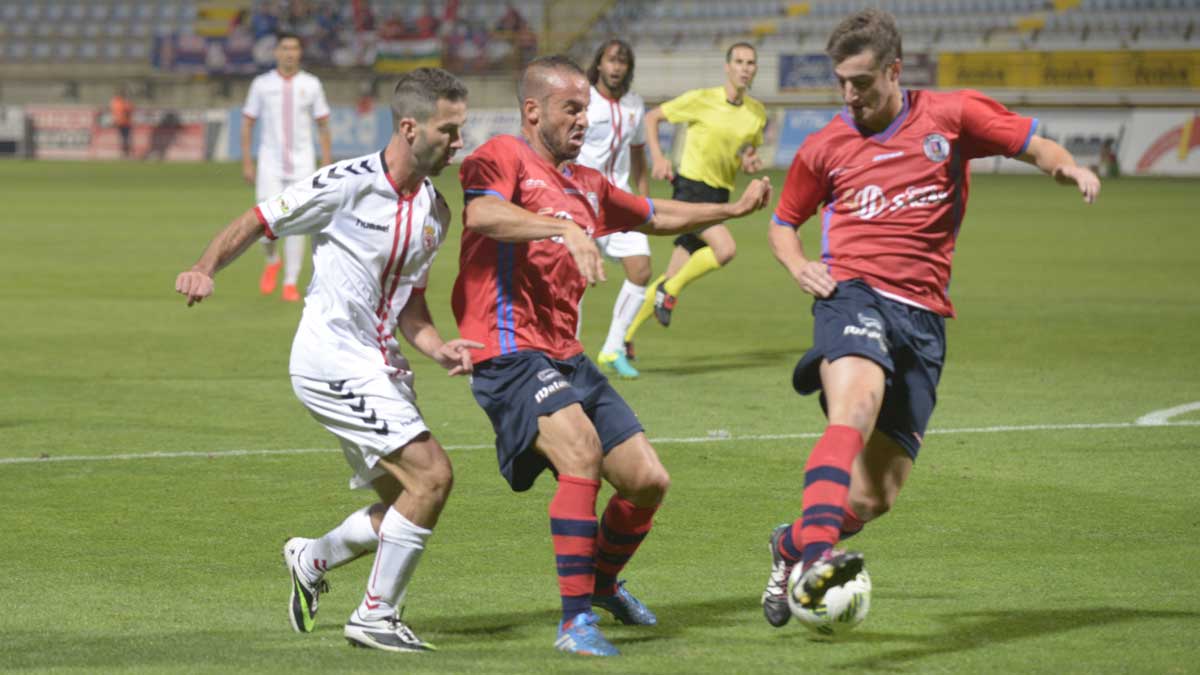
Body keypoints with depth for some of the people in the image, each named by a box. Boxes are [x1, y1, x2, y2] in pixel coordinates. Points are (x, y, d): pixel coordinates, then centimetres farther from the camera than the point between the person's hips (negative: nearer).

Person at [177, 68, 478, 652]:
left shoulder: (434, 211, 9)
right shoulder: (347, 184, -13)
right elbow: (258, 221, -6)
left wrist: (439, 348, -2)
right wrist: (205, 269, -22)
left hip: (378, 366, 8)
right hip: (333, 359, -8)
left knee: (406, 503, 8)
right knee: (432, 473, -16)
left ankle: (312, 560, 34)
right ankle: (375, 616, -4)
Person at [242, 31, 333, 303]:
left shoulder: (311, 84, 3)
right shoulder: (262, 84, 1)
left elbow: (323, 126, 7)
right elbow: (247, 123, 6)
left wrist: (327, 165, 2)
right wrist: (246, 163, 0)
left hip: (301, 164, 0)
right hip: (270, 163, 0)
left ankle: (291, 283, 5)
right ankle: (272, 261, 22)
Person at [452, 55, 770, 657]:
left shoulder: (586, 185, 20)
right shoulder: (503, 157, -5)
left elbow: (656, 217, 36)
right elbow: (482, 214, -28)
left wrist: (735, 209, 29)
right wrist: (565, 230, -39)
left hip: (566, 357, 9)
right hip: (510, 352, -9)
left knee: (649, 481, 7)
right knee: (581, 447, -30)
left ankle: (603, 583, 36)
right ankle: (575, 621, -28)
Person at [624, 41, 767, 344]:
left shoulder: (757, 113, 7)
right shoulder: (701, 100, -8)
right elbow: (652, 117, 2)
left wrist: (751, 162, -2)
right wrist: (657, 157, -12)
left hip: (719, 195, 6)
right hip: (691, 187, -6)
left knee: (675, 276, 5)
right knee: (725, 248, -27)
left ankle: (626, 336, 16)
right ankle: (669, 290, -5)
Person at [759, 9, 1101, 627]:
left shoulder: (950, 115, 7)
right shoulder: (825, 147, 10)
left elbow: (1033, 145, 11)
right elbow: (783, 223, 23)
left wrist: (1069, 167, -12)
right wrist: (799, 267, 2)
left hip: (923, 315, 2)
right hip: (854, 293, -2)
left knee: (875, 496, 0)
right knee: (856, 407, -36)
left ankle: (792, 545, 29)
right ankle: (818, 553, -52)